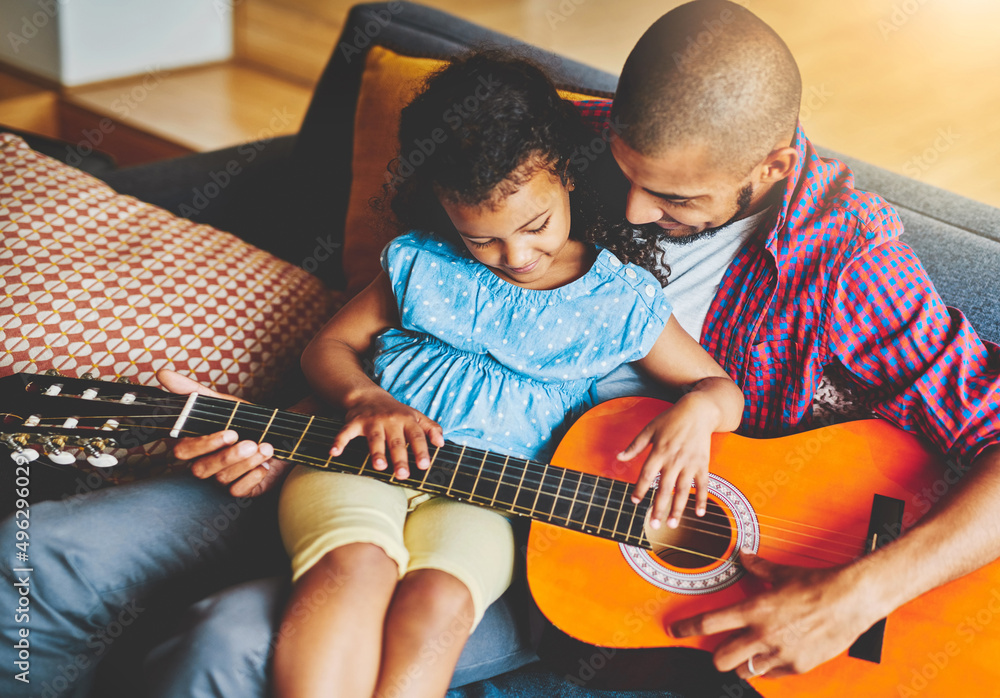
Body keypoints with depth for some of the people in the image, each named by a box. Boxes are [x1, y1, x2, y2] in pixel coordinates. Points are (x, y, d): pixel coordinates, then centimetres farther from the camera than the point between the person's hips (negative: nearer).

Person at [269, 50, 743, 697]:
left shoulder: (619, 301, 7)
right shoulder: (422, 263, 10)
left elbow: (723, 389, 12)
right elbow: (330, 345, 15)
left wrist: (697, 411, -14)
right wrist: (365, 399, -8)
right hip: (367, 451, 1)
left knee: (440, 597, -33)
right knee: (355, 566, -33)